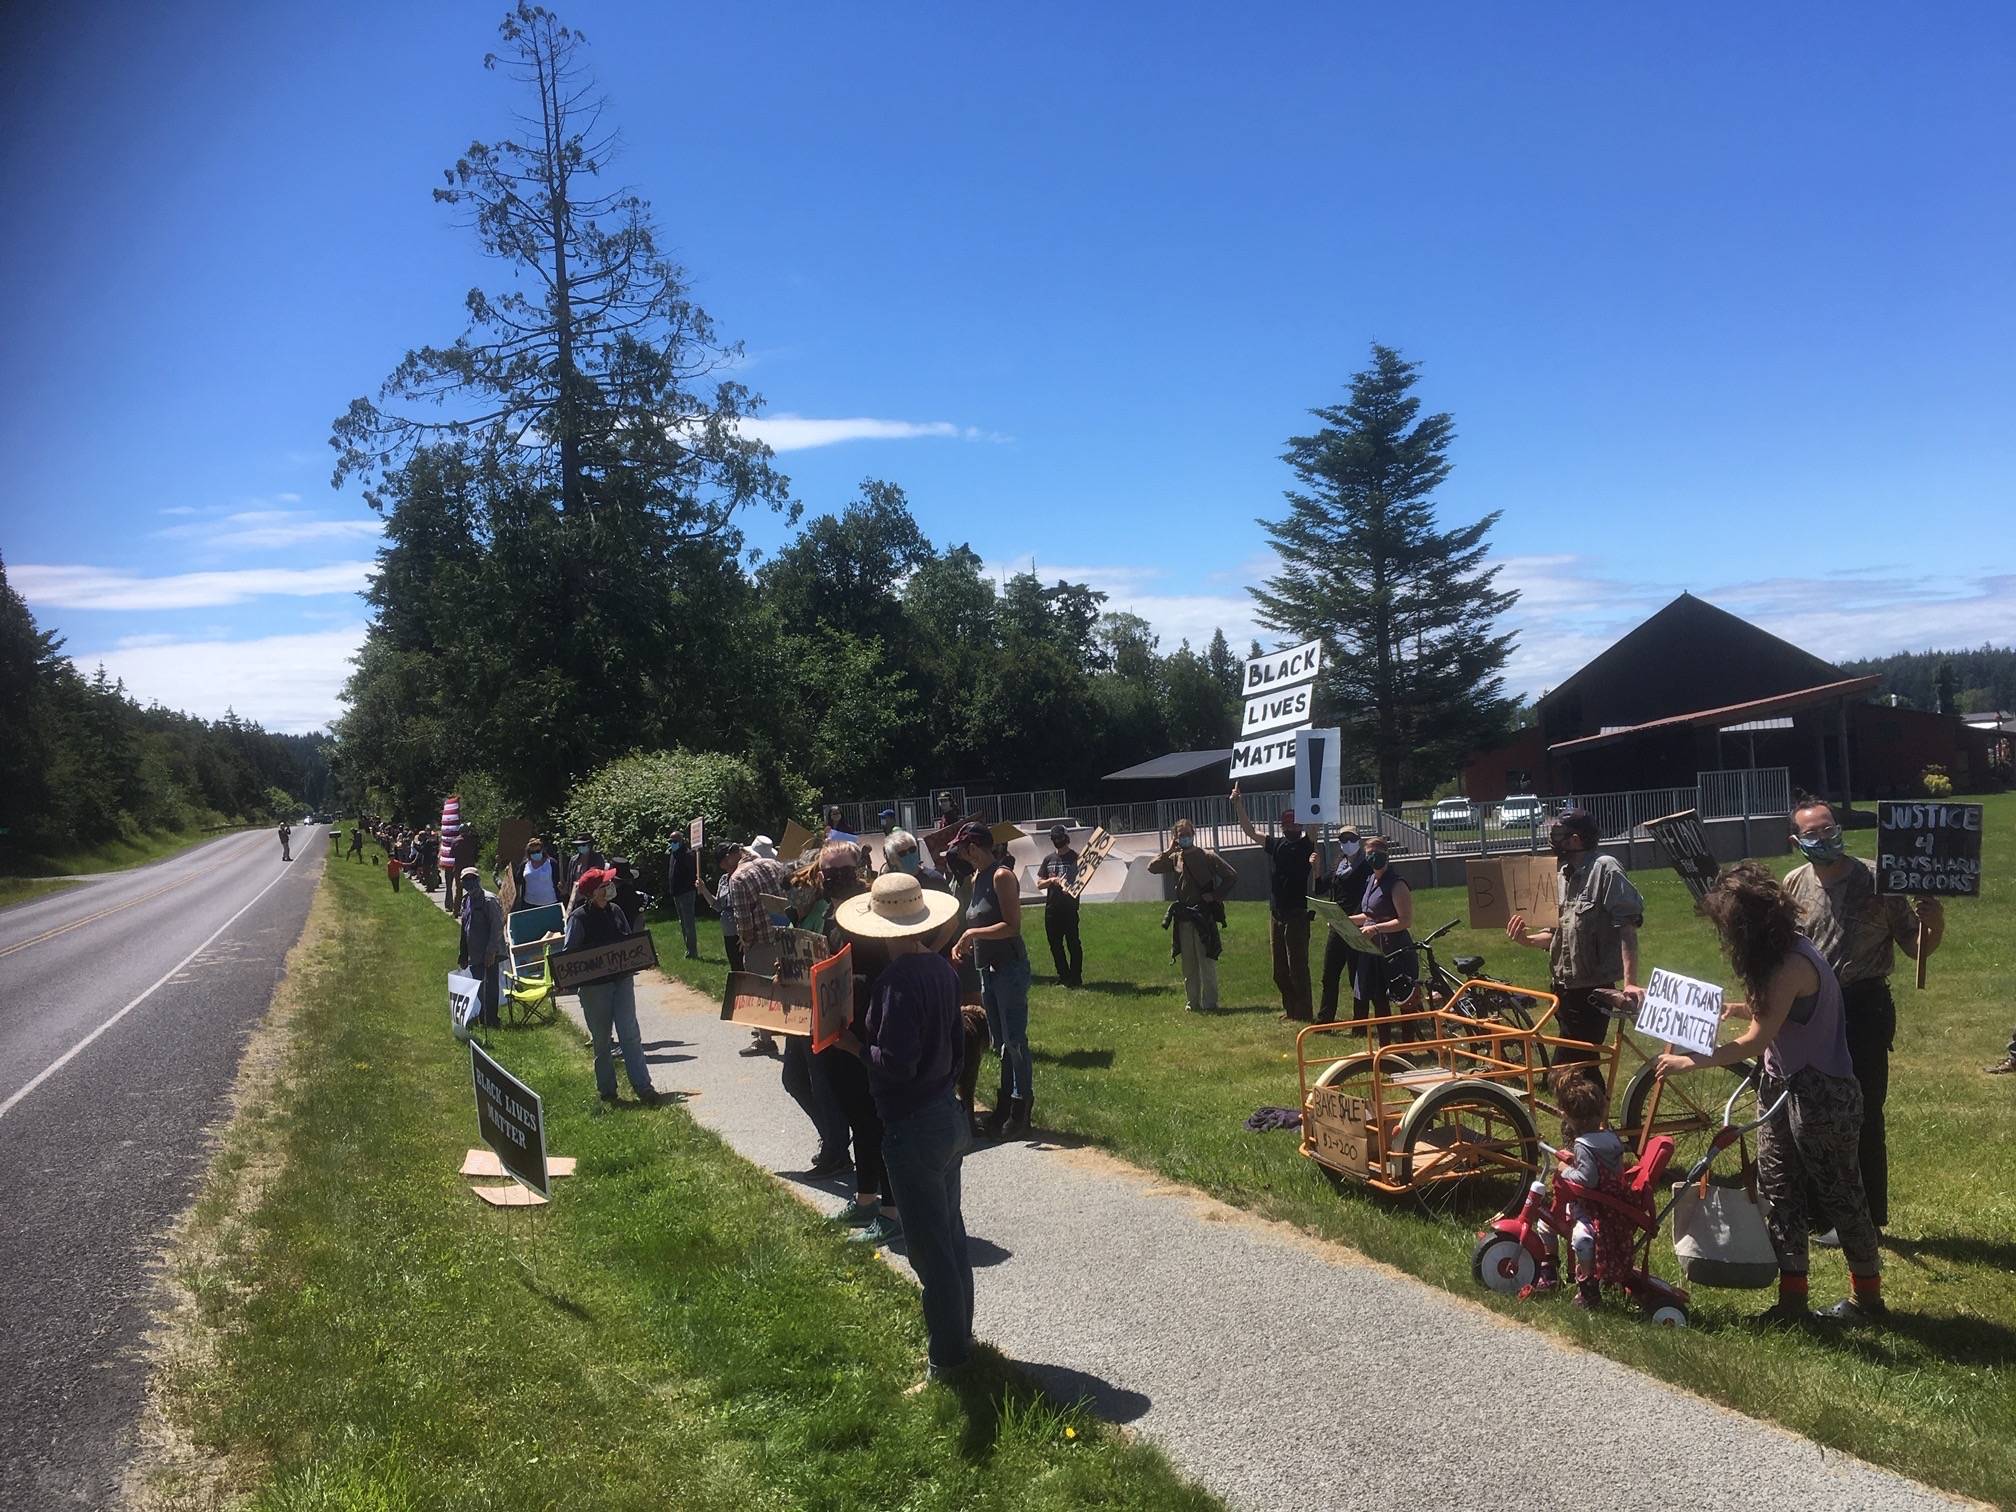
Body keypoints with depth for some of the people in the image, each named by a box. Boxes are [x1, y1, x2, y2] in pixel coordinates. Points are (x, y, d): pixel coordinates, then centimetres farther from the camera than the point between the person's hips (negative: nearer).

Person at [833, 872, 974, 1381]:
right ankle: (957, 1336, 35)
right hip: (948, 1114, 9)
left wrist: (857, 1046, -11)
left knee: (929, 1246, 5)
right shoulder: (941, 967, 3)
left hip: (913, 1128, -9)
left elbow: (896, 1064, -26)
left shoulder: (897, 980, -23)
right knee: (950, 1235, 20)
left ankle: (947, 1355, 17)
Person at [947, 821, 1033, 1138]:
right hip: (987, 969, 9)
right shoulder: (977, 877, 11)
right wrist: (963, 944, 3)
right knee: (1000, 1041, 16)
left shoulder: (1001, 876, -14)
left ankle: (1021, 1108, 6)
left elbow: (1013, 926, -20)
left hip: (1009, 968, -9)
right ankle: (1006, 1103, 25)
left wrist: (973, 933, -17)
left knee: (1014, 1040, -3)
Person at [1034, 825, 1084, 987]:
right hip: (1051, 908, 5)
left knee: (1073, 943, -2)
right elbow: (1039, 883, 13)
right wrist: (1051, 880, -7)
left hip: (1069, 908, -5)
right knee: (1055, 944, 10)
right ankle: (1064, 976, 21)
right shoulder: (1048, 859, 12)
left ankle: (1076, 978, 4)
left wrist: (1069, 886, -27)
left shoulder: (1076, 858, -2)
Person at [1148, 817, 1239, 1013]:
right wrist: (1169, 850, -1)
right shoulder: (1174, 858, 9)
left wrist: (1215, 896, -10)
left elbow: (1231, 876, -7)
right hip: (1182, 916, 5)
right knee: (1188, 964, 10)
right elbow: (1152, 867, 0)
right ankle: (1192, 1003, 17)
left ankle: (1210, 1004, 2)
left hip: (1203, 916, -5)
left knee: (1207, 962, -3)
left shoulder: (1208, 857, -6)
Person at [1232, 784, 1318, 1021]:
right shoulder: (1276, 844, 8)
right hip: (1276, 914, 6)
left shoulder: (1307, 846, -6)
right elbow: (1250, 832, 11)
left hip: (1297, 915, -6)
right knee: (1280, 969, 13)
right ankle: (1289, 1009, 25)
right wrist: (1238, 805, 5)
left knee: (1297, 966, -5)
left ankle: (1304, 1013, 3)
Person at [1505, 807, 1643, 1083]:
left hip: (1592, 991, -8)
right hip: (1565, 988, 9)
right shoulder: (1566, 874, 13)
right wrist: (1526, 939, 0)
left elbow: (1627, 928, -19)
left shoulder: (1605, 869, -13)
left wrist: (1630, 983, -26)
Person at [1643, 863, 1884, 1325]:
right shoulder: (1781, 951, 5)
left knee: (1839, 1196, 7)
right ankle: (1791, 1299, 17)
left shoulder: (1792, 965, -25)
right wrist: (1740, 1008, 2)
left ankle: (1867, 1296, 24)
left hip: (1821, 1096, -9)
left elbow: (1757, 1039, -23)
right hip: (1783, 1088, 9)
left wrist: (1691, 1061, -18)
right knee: (1779, 1195, 10)